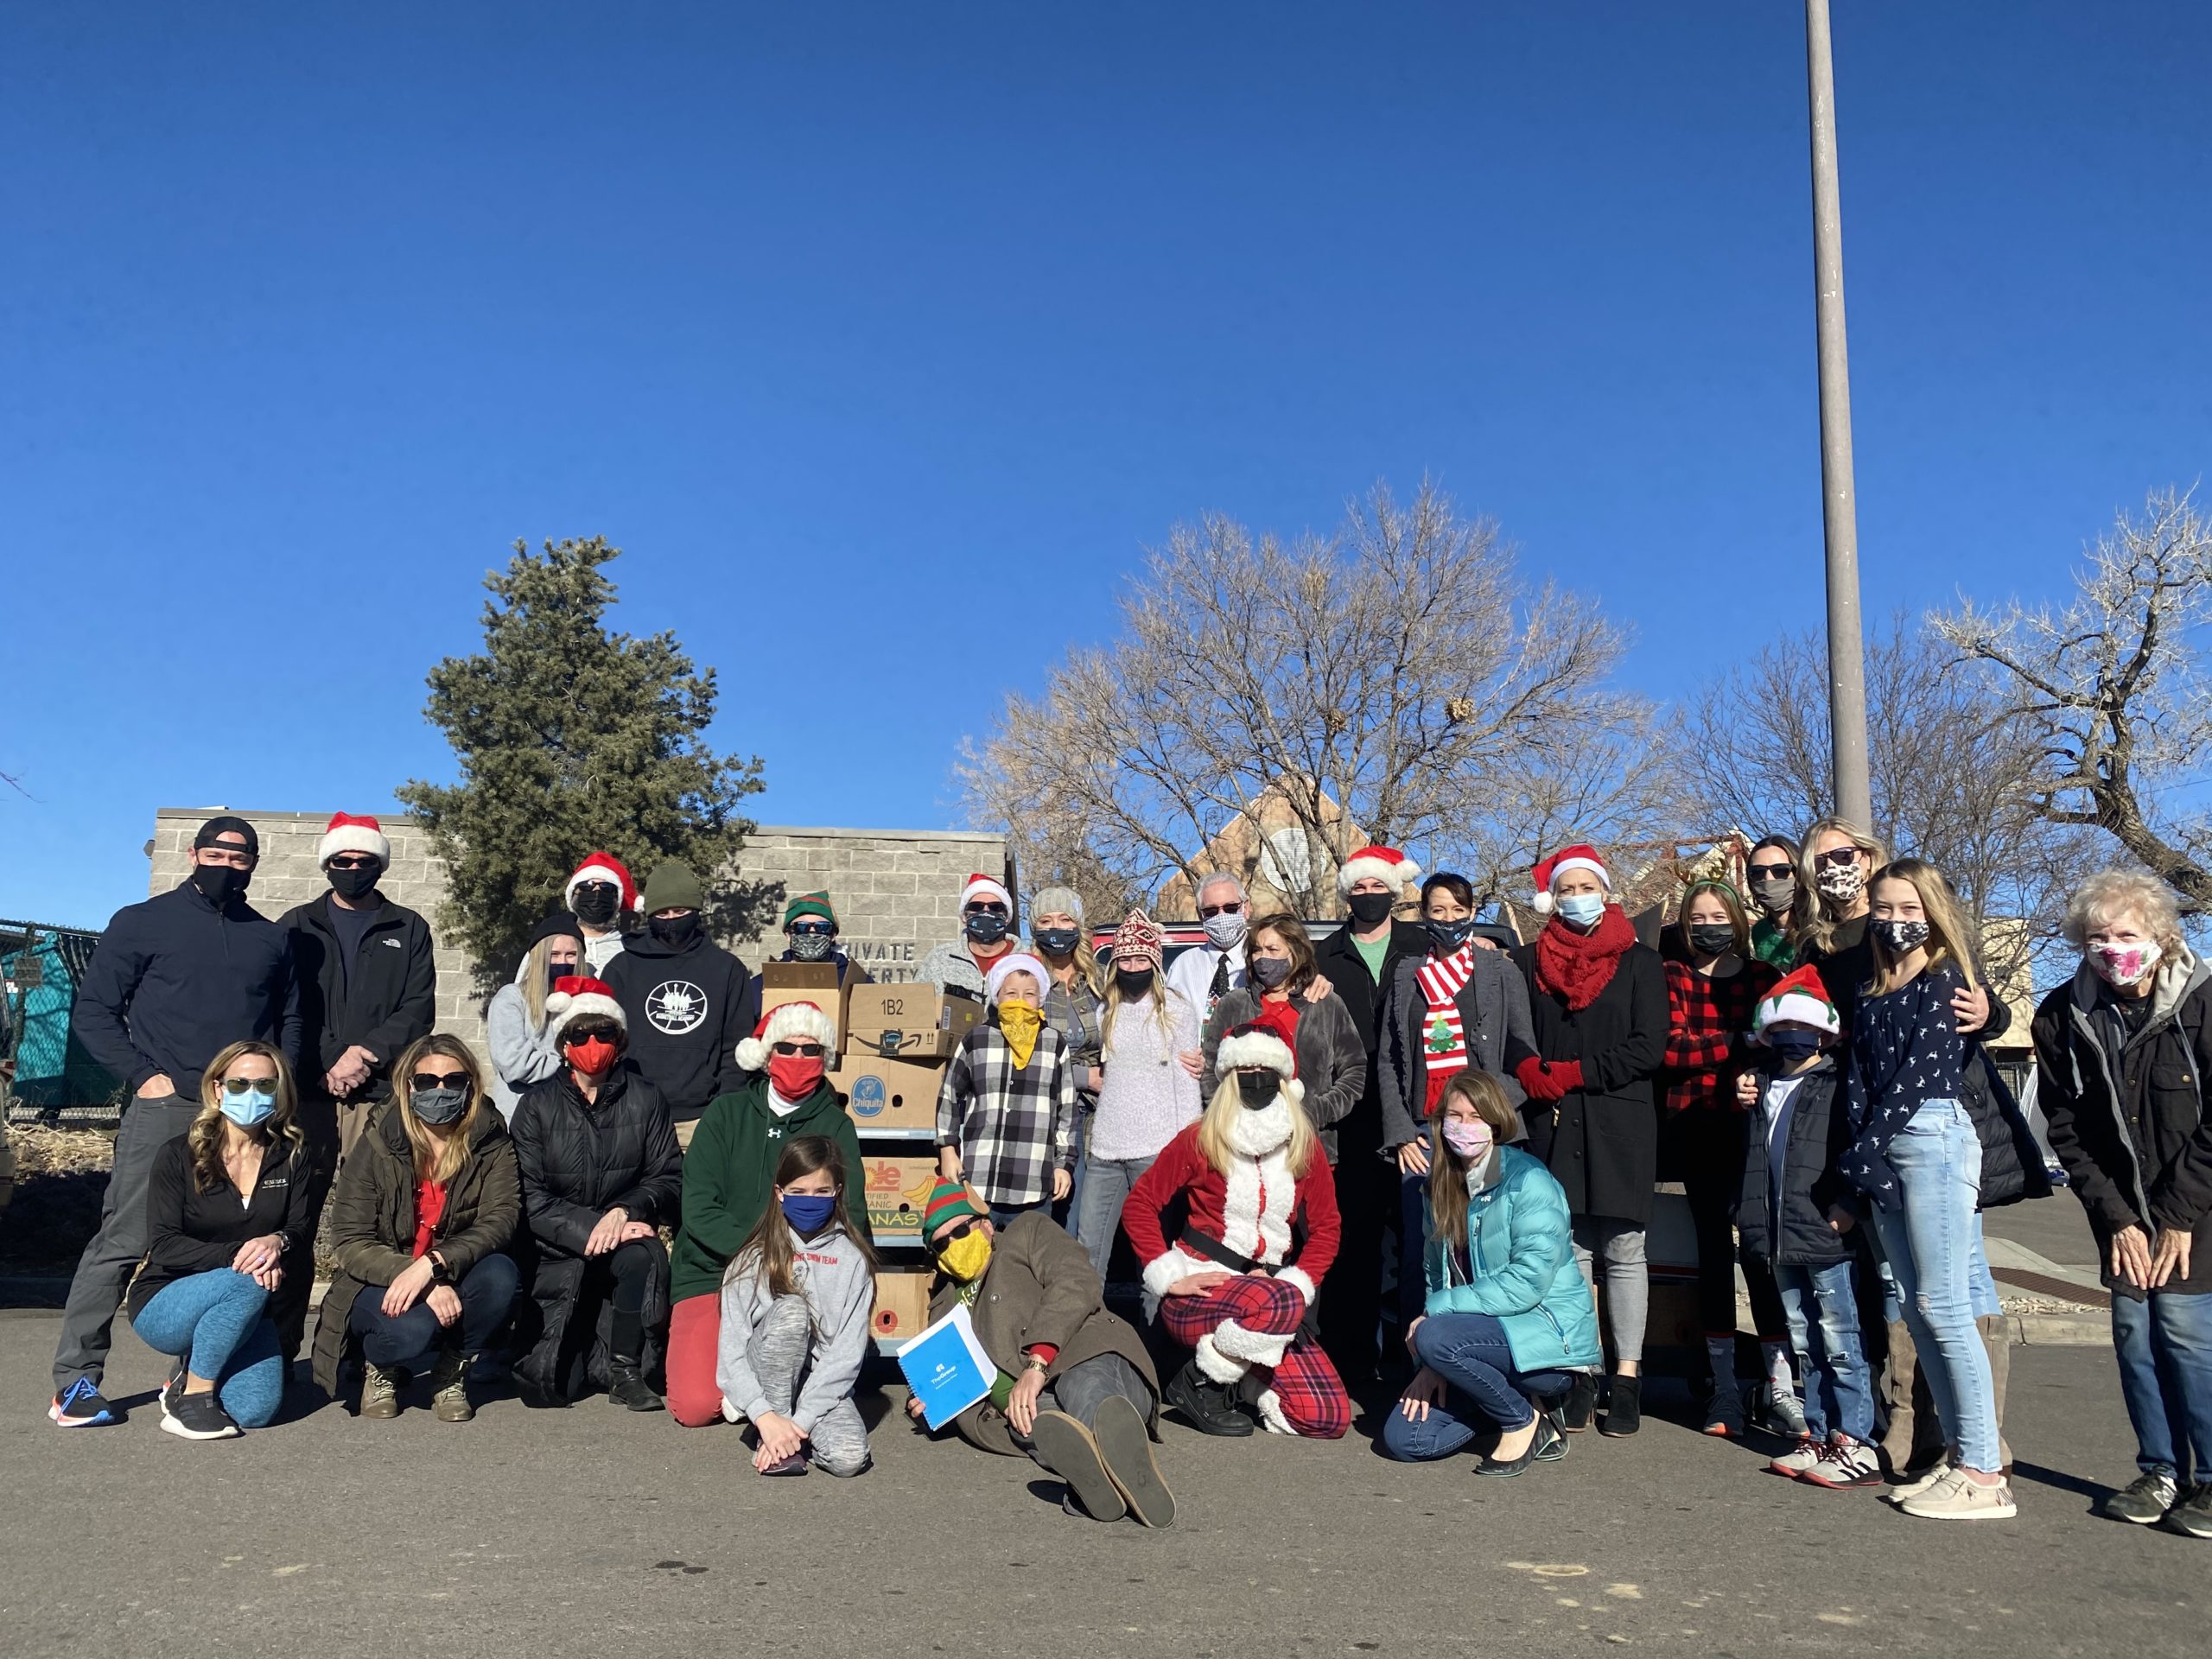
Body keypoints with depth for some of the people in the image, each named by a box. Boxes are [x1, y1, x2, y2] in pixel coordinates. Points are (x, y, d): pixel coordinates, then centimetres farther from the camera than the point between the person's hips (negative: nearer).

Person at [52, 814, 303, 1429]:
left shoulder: (272, 938, 17)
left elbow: (289, 1021, 22)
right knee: (124, 1242, -6)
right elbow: (93, 1010, 4)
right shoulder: (143, 922, 6)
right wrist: (143, 1075, -7)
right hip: (163, 1106, -3)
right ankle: (74, 1381, 2)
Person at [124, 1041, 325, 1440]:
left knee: (256, 1411, -18)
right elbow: (163, 1246, -12)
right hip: (164, 1306, -3)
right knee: (247, 1283, -35)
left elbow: (303, 1233, -3)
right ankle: (191, 1394, -14)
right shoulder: (178, 1157, -4)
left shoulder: (295, 1159, 4)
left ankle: (190, 1371, 15)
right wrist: (236, 1255, -29)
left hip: (244, 1312, 3)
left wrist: (279, 1241, -28)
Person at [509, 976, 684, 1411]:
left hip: (623, 1240, 0)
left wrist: (624, 1211, -20)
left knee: (646, 1256, -36)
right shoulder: (538, 1105, 1)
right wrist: (590, 1229, -19)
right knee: (547, 1388, -11)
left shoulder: (644, 1100, 3)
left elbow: (669, 1178, -1)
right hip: (558, 1254, 0)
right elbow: (530, 1200, -6)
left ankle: (626, 1369, -15)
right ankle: (587, 1346, 24)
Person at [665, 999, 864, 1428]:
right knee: (695, 1406, -19)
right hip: (712, 1271, 0)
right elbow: (698, 1206, -6)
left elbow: (850, 1218, -5)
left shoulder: (835, 1127, 4)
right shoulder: (727, 1112, 4)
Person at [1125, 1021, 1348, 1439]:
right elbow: (1140, 1203, -1)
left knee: (1330, 1418, -10)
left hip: (1270, 1290, 4)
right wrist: (1168, 1276, -11)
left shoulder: (1304, 1146, 7)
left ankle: (1240, 1380, 15)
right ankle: (1199, 1384, -13)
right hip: (1199, 1293, -4)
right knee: (1281, 1303, -37)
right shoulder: (1201, 1139, -2)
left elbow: (1326, 1228, 8)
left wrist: (1295, 1282, -8)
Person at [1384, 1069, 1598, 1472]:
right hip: (1497, 1332, 7)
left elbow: (1528, 1282, -22)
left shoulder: (1529, 1181, -14)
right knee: (1403, 1439, -7)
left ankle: (1525, 1422, -7)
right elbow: (1435, 1275, 8)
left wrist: (1438, 1308, -21)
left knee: (1435, 1337, -32)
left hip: (1551, 1336, -7)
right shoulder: (1443, 1186, 7)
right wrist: (1433, 1365, -5)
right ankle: (1512, 1398, 14)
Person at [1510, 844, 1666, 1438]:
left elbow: (1648, 1048, -2)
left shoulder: (1639, 961, 7)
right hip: (1552, 1123, 1)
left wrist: (1573, 1074, -9)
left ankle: (1627, 1375, 9)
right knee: (1570, 1250, 1)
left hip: (1620, 1122, -1)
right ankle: (1579, 1375, 7)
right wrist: (1535, 1076, -11)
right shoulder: (1529, 961, 12)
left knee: (1624, 1250, 2)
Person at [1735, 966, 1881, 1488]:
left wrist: (1849, 1205, -18)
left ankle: (1855, 1445, 2)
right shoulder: (1763, 1087, 17)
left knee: (1840, 1346, -3)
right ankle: (1819, 1437, 20)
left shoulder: (1838, 1085, -4)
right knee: (1805, 1345, 13)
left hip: (1826, 1236, -7)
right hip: (1781, 1239, 7)